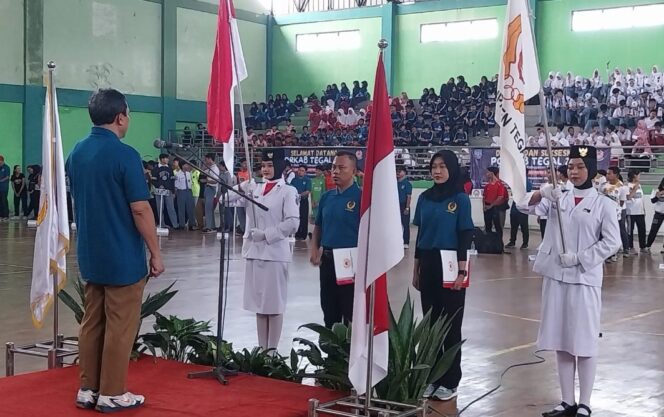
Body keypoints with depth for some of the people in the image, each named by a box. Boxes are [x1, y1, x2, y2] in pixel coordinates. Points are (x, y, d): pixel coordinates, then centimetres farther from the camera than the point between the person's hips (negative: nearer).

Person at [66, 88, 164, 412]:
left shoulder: (76, 153, 7)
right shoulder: (125, 155, -17)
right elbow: (140, 210, -18)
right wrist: (156, 254, -11)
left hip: (90, 255, 7)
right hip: (123, 256, -7)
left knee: (91, 322, 13)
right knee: (119, 327, 2)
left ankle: (88, 390, 19)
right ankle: (112, 394, 9)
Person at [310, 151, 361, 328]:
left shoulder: (360, 197, -10)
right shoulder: (326, 197, 9)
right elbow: (318, 226, 17)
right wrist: (314, 250, 3)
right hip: (327, 259, 6)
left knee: (350, 313, 3)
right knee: (329, 311, 16)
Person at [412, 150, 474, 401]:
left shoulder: (460, 199, -6)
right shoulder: (425, 198, 7)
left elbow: (465, 236, -8)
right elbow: (420, 234, 11)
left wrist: (462, 271, -13)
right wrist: (416, 269, 11)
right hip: (427, 265, 5)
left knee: (450, 324, 3)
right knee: (430, 322, 10)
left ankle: (450, 381, 11)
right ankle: (432, 377, 19)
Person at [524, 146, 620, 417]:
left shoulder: (603, 204, -2)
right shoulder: (559, 197, 8)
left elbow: (612, 242, -6)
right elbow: (526, 207, -1)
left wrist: (579, 258, -14)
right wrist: (541, 193, -21)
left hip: (585, 279, -4)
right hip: (555, 277, 4)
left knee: (584, 342, 1)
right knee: (561, 342, 9)